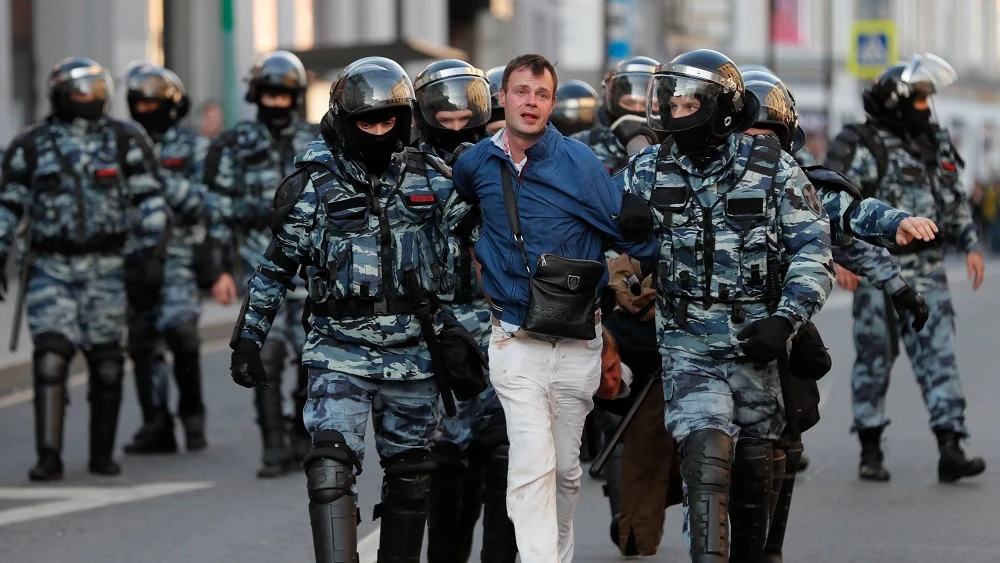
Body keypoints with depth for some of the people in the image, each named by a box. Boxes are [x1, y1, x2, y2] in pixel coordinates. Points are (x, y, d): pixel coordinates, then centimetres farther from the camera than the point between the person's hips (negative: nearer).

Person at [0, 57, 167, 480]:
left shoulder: (125, 140, 1)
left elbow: (150, 200, 0)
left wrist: (152, 255, -7)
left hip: (107, 269, 0)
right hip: (50, 269, 0)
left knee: (106, 362, 4)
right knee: (51, 357, -11)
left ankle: (102, 454, 15)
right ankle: (49, 457, -12)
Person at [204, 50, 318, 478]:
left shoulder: (317, 145, 9)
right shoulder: (238, 146, 4)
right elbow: (220, 212, 4)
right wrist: (220, 270, -1)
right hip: (261, 267, -1)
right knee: (267, 359, -8)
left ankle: (303, 438, 17)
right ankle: (274, 450, -2)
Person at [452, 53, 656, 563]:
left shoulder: (579, 163, -7)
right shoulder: (475, 166, 1)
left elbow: (629, 230, -2)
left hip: (578, 343, 0)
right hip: (516, 342, 0)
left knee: (565, 466, 12)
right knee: (531, 463, -15)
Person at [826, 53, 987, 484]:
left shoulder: (936, 144, 13)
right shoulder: (862, 147, -6)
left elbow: (956, 201, 21)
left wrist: (970, 245, 12)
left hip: (927, 269, 5)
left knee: (938, 353, -5)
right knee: (874, 358, 3)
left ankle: (950, 451, -10)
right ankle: (870, 452, 14)